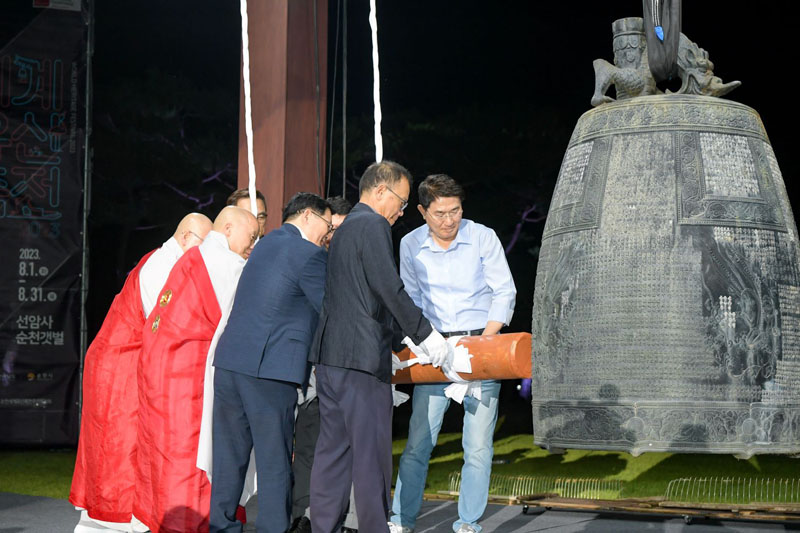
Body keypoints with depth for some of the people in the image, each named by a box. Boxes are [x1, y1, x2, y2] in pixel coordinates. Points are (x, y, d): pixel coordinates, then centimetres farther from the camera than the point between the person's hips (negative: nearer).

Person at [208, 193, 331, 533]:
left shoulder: (266, 243, 19)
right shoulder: (310, 255, -7)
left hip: (229, 360, 8)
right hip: (269, 368, -8)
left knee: (229, 454, 14)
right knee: (274, 460, -1)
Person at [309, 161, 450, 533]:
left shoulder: (344, 229, 22)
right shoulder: (373, 226, -8)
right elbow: (389, 288, -16)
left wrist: (399, 338, 27)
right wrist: (424, 334, -9)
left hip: (329, 353, 10)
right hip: (362, 355, -9)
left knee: (333, 447, 10)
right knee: (371, 451, -4)